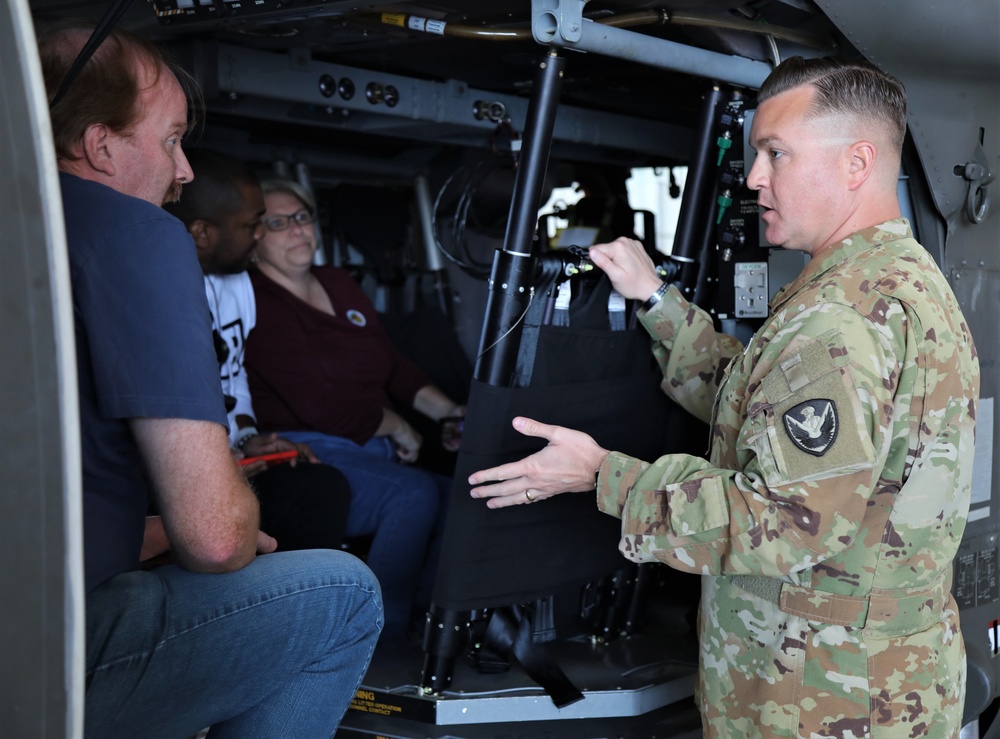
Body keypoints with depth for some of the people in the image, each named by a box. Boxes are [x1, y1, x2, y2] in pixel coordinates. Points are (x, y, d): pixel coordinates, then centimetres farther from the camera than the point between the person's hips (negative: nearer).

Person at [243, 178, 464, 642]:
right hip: (310, 454, -8)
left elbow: (394, 364, 21)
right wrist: (396, 428, -5)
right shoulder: (256, 303, -8)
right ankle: (379, 630, -16)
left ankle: (423, 620, -2)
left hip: (372, 446, 8)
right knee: (416, 492, -29)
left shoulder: (339, 285, 19)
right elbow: (320, 405, -14)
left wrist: (443, 409, 4)